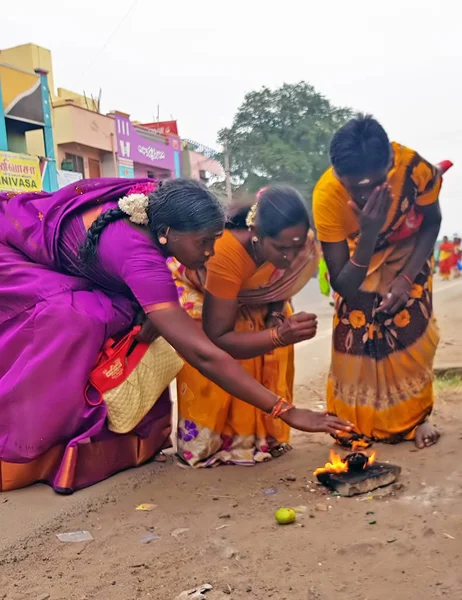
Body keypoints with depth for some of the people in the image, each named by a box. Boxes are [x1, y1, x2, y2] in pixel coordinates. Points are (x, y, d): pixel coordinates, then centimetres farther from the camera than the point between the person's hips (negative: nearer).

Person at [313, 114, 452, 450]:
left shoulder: (412, 166, -36)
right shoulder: (326, 195, -38)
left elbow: (431, 221, -13)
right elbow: (343, 286, -33)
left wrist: (408, 276, -24)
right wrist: (367, 234, -49)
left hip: (408, 253, 1)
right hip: (360, 259, 0)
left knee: (411, 332, -11)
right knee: (356, 335, -8)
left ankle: (416, 417, 9)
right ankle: (358, 424, 13)